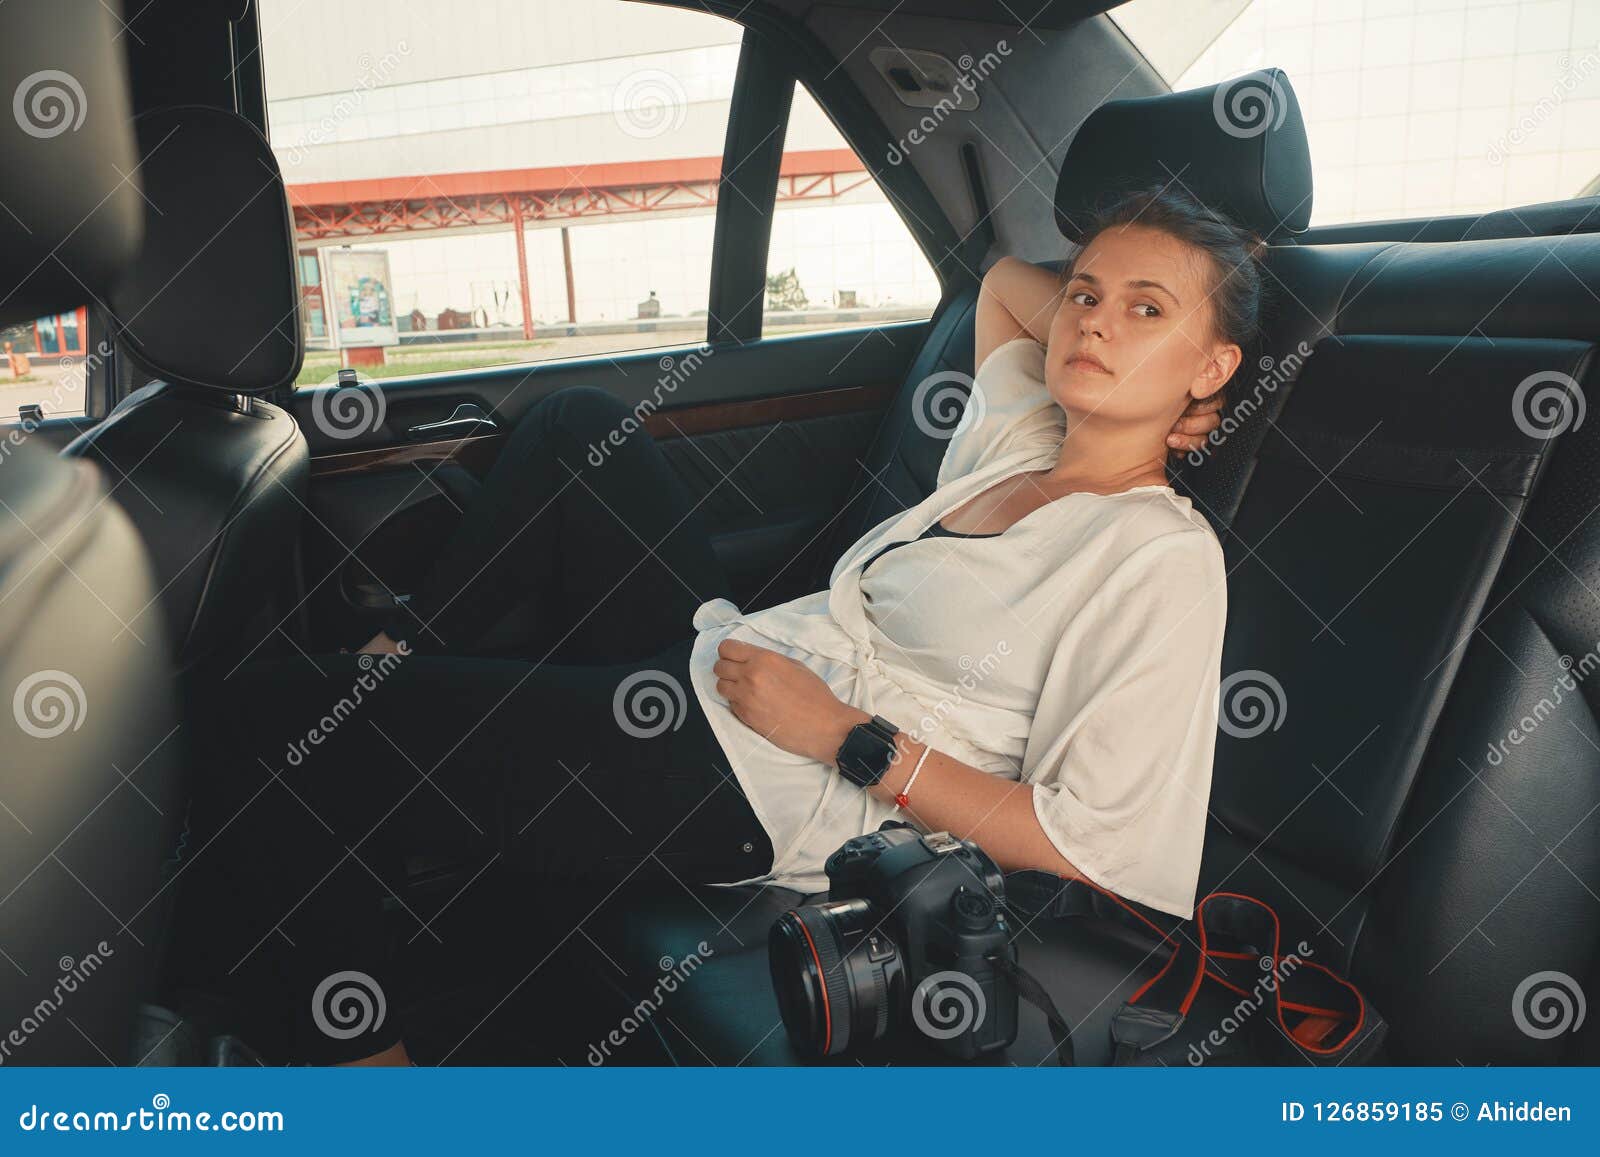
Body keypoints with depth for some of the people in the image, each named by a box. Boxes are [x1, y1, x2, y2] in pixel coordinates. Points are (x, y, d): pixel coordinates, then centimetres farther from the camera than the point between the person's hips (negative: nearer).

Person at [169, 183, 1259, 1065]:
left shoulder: (1162, 558, -15)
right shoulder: (1023, 439, 7)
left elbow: (1088, 841, -21)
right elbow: (1002, 283, 27)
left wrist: (846, 737, -20)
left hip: (745, 792, -9)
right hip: (718, 659, 9)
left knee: (270, 717, -5)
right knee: (576, 423, 16)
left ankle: (354, 1043, 16)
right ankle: (411, 656, 22)